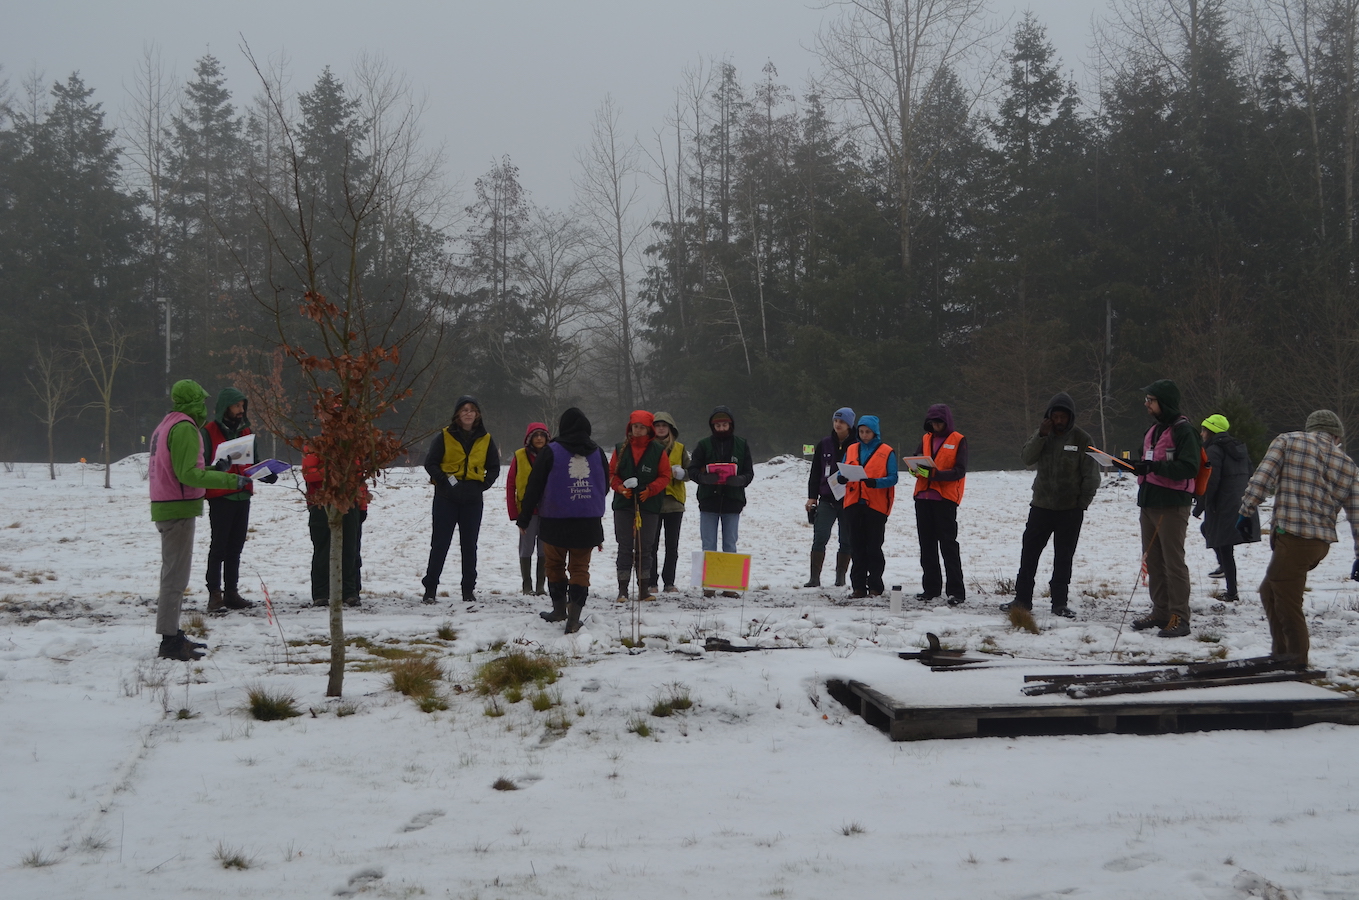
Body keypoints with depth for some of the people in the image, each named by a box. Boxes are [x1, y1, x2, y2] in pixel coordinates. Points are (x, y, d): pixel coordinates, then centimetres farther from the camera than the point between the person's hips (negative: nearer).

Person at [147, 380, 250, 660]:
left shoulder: (166, 425, 17)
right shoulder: (185, 428, -14)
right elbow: (187, 473, -21)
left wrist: (214, 471, 19)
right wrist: (229, 480, -19)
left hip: (164, 507, 10)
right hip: (179, 509, -10)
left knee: (173, 571, 16)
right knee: (177, 575, -9)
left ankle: (171, 634, 22)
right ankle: (170, 642, -10)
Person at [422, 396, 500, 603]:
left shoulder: (485, 439, 7)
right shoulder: (445, 436, 0)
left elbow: (494, 468, 14)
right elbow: (430, 463, 0)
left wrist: (483, 485, -1)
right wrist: (444, 480, -14)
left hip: (472, 499, 2)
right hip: (446, 497, -2)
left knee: (469, 545, 6)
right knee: (440, 543, -1)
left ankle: (469, 590, 13)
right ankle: (430, 590, 2)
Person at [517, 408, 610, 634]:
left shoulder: (550, 452, -6)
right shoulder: (597, 453, 7)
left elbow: (534, 487, -5)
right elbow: (605, 487, 16)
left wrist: (524, 519, 3)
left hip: (556, 522, -3)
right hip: (589, 522, 3)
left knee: (555, 564, 15)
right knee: (580, 567, 5)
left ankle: (559, 609, 23)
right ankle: (574, 617, -5)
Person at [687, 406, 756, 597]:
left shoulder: (741, 445, 6)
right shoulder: (704, 445, 3)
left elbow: (749, 472, 6)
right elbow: (692, 470, 1)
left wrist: (740, 480, -16)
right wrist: (704, 477, -21)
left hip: (732, 501, 1)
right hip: (708, 502, -1)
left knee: (730, 545, 6)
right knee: (708, 545, 2)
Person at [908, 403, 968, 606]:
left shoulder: (958, 441, -1)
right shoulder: (925, 439, 15)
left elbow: (960, 470, -10)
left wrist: (934, 474, -23)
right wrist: (915, 469, -14)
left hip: (945, 498, -5)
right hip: (923, 498, 5)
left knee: (948, 545, -7)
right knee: (927, 545, 8)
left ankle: (956, 592, -5)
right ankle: (931, 589, 15)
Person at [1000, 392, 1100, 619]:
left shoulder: (1081, 439, -5)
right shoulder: (1042, 435, 5)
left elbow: (1091, 475, -4)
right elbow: (1026, 459, -9)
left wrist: (1082, 503, -7)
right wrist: (1041, 436, -19)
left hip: (1070, 509, -3)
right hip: (1041, 505, 3)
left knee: (1063, 557, 4)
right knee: (1029, 552, 5)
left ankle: (1060, 603, 12)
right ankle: (1022, 598, 13)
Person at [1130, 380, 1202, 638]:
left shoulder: (1183, 430, -10)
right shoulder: (1153, 430, 19)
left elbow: (1189, 468, -20)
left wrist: (1154, 467, -28)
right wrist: (1135, 465, 9)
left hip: (1172, 505, -9)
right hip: (1149, 503, 9)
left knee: (1173, 561, -8)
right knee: (1153, 561, 11)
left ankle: (1179, 618, -5)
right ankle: (1161, 612, 19)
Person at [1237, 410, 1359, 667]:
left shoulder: (1288, 441, 4)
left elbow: (1262, 478, -8)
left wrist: (1246, 511, -4)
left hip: (1292, 538, -6)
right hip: (1322, 542, 6)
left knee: (1287, 604, 0)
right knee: (1270, 591, 19)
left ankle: (1296, 663, 2)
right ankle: (1282, 654, 23)